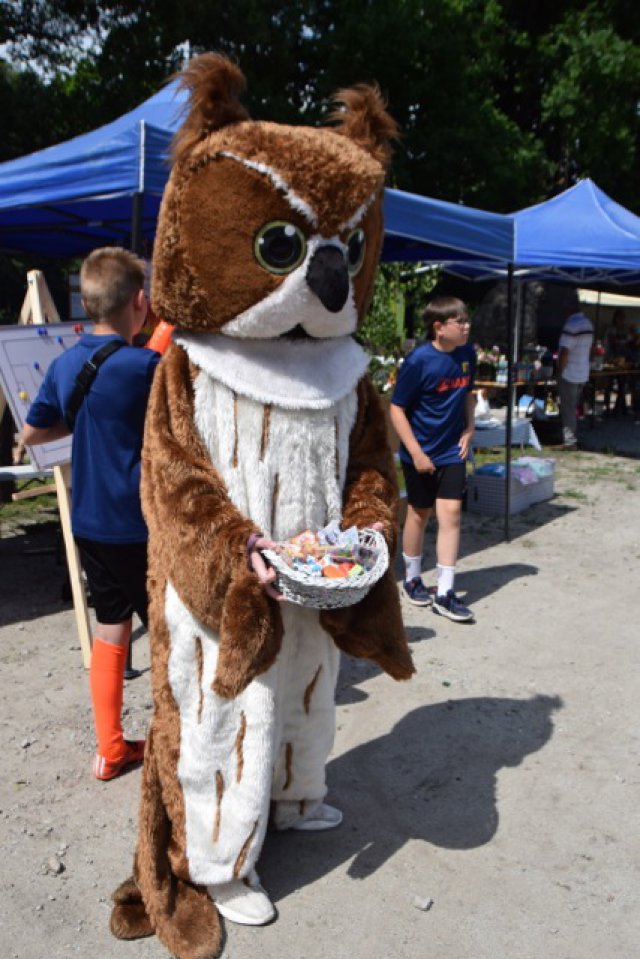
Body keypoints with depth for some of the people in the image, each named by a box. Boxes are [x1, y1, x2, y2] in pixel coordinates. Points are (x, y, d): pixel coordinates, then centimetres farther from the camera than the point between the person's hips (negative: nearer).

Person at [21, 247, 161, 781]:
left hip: (89, 524, 6)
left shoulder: (65, 365, 2)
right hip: (142, 526, -6)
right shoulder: (146, 365, -17)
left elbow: (32, 434, 12)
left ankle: (110, 750, 27)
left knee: (110, 631, 17)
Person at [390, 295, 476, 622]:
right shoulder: (419, 360, -18)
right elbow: (396, 408, -15)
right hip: (420, 453, -4)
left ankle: (444, 593, 4)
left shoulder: (467, 354, -1)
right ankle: (412, 578, 32)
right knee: (419, 513, 10)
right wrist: (416, 452, -17)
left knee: (451, 513, -2)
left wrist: (469, 428, 3)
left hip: (453, 451, 4)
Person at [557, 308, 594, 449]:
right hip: (583, 374, 8)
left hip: (569, 375, -8)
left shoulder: (571, 325, -20)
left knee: (568, 410, 0)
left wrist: (560, 371, -12)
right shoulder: (588, 323, 7)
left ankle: (570, 441, 3)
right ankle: (573, 438, 25)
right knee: (573, 409, 18)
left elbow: (565, 352, -23)